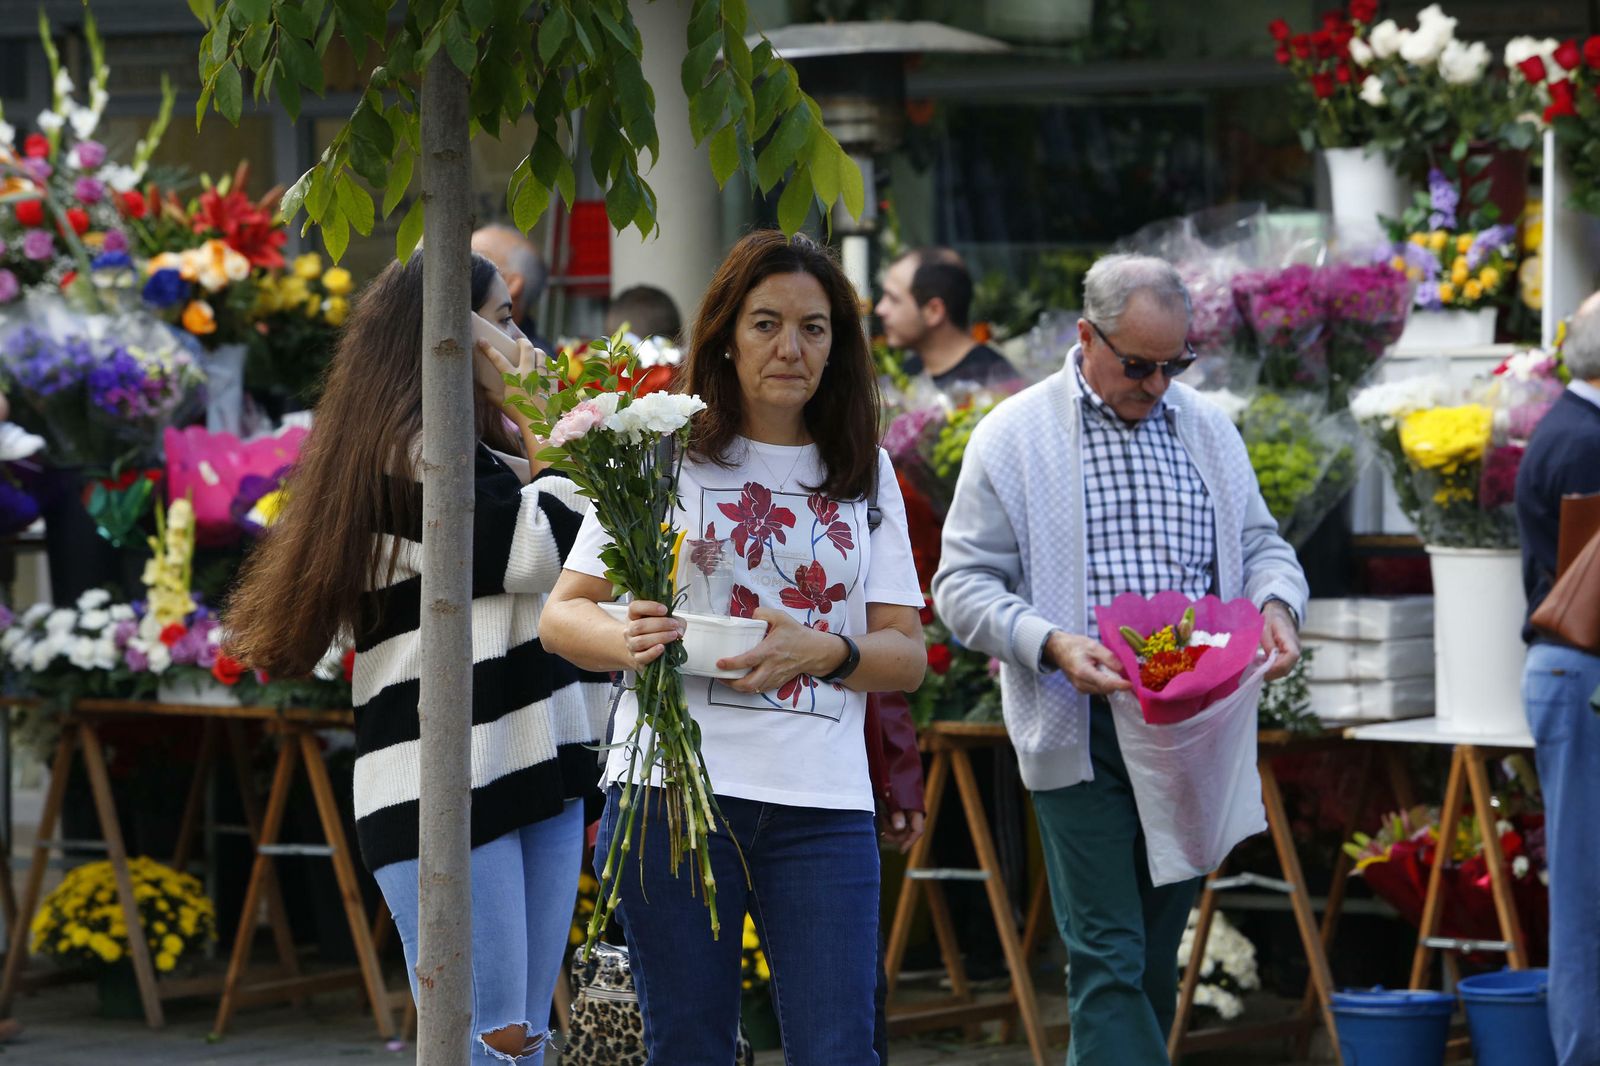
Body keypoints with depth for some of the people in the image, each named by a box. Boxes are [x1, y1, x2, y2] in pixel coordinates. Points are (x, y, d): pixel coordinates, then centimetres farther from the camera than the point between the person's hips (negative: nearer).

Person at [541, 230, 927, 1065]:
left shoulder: (864, 476, 13)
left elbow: (906, 654, 9)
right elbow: (561, 616, 4)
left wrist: (822, 652, -12)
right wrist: (626, 642, -18)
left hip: (822, 807, 2)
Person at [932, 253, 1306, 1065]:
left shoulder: (1207, 431, 13)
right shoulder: (1012, 436, -1)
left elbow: (1259, 546, 21)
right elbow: (963, 583, -2)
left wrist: (1275, 605, -4)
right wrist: (1049, 645, -20)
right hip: (1082, 734, -5)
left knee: (1155, 957, 10)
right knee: (1108, 958, -9)